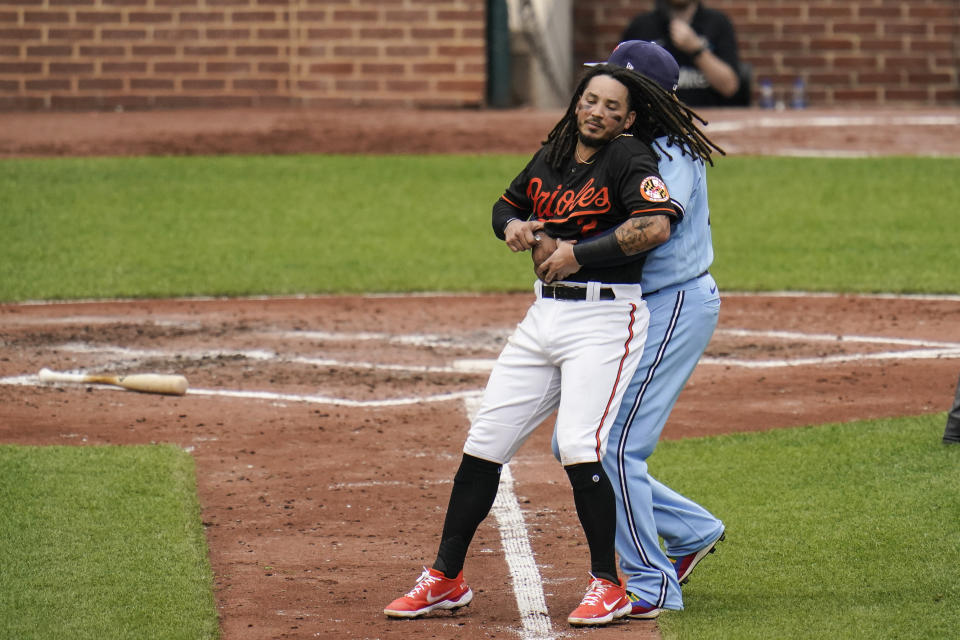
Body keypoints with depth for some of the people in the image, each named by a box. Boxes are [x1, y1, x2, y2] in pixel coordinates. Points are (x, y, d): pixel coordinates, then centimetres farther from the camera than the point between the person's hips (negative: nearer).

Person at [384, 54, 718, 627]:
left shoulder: (630, 158, -9)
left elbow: (657, 225, -25)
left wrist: (578, 254, -21)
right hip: (544, 316, 7)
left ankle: (608, 586, -9)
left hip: (605, 318, -7)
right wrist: (513, 226, 5)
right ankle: (445, 580, 14)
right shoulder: (551, 157, 13)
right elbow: (507, 207, 29)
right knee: (484, 442, 6)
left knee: (580, 446, -20)